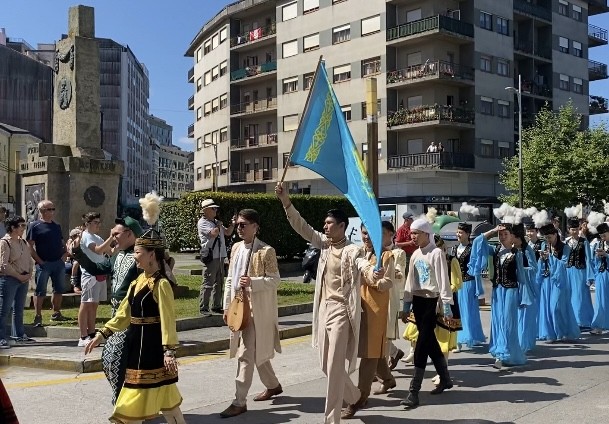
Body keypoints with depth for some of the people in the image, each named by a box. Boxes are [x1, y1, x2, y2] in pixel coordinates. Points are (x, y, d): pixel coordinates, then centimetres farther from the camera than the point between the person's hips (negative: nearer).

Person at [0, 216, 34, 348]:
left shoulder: (23, 242, 13)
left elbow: (29, 259, 18)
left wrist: (29, 274, 1)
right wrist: (19, 276, -14)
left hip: (23, 279, 8)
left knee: (19, 310, 15)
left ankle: (19, 335, 23)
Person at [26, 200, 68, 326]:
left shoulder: (57, 226, 16)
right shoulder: (35, 226, -3)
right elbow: (30, 246, -8)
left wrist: (65, 253, 5)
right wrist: (39, 261, -14)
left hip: (59, 263, 6)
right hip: (44, 264, -6)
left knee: (59, 289, 11)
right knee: (40, 291, -3)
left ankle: (56, 313, 22)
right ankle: (38, 317, 0)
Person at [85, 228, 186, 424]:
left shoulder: (161, 284, -14)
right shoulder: (137, 282, 11)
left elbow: (167, 320, -18)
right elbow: (123, 314, 14)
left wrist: (169, 351, -24)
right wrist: (101, 335, 8)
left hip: (153, 346, -8)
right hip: (137, 344, 8)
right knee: (163, 396, 15)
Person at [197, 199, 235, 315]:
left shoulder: (216, 222, 19)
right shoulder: (202, 223, -7)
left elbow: (228, 233, 25)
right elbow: (214, 233, -22)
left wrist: (233, 223, 10)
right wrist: (219, 225, -4)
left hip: (220, 256, 9)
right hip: (210, 257, -9)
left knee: (219, 283, 13)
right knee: (208, 284, -8)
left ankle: (216, 306, 21)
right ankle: (203, 308, -3)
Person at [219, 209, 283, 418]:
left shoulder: (266, 251, -11)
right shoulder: (236, 248, 10)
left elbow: (275, 280, -12)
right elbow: (230, 279, 14)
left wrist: (253, 282, -26)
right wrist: (227, 305, 10)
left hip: (256, 309, -7)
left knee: (246, 355, -8)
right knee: (257, 352, 19)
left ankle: (239, 402, -2)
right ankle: (273, 385, 38)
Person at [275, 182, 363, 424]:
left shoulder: (352, 251, -10)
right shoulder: (324, 244, 9)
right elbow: (302, 227, 5)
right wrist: (286, 202, -4)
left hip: (340, 310, -8)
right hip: (323, 309, 8)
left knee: (335, 367, -5)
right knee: (326, 365, 17)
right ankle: (354, 397, 39)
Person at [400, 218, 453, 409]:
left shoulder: (436, 253, -9)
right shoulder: (415, 255, 12)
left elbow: (443, 281, -13)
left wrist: (446, 306, -16)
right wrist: (406, 305, 15)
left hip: (431, 301, -7)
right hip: (417, 300, 7)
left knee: (422, 344, -10)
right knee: (429, 341, 14)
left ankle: (414, 391, -10)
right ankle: (445, 379, 31)